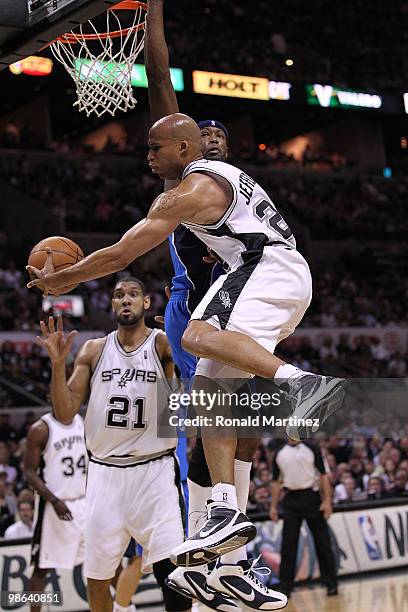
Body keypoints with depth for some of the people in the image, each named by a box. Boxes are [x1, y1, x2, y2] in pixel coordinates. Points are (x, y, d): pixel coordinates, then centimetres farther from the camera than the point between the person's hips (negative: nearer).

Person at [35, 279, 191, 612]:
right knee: (96, 579, 10)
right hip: (104, 472, 4)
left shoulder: (163, 343, -1)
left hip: (155, 470, -3)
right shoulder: (94, 351, 8)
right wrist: (58, 363, -9)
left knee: (171, 568, -16)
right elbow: (66, 413, 4)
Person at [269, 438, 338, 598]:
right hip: (291, 500, 3)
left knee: (322, 542, 0)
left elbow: (323, 475, -3)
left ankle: (331, 584, 8)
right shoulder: (280, 454, 10)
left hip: (311, 496, -3)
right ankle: (285, 586, 7)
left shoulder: (311, 448, 0)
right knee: (288, 545, 1)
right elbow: (276, 481, 14)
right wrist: (273, 506, 8)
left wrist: (327, 500, -11)